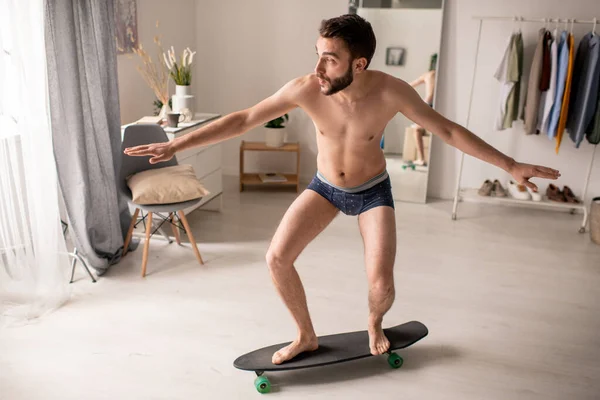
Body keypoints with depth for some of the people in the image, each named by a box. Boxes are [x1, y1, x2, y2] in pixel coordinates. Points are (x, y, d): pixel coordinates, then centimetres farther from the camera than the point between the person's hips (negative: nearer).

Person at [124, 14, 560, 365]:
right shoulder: (305, 89, -25)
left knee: (381, 283, -14)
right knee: (277, 258, -11)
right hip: (325, 186, 2)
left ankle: (374, 322, 27)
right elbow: (242, 120, -20)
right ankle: (307, 336, 15)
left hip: (373, 190, -1)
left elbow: (448, 130, -17)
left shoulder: (390, 91, -27)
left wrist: (511, 165, -16)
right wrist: (175, 145, -22)